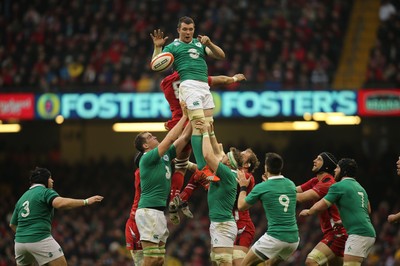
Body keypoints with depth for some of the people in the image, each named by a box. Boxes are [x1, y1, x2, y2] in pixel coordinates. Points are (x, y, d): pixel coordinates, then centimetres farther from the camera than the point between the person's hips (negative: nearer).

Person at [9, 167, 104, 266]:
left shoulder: (22, 198, 20)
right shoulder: (45, 192, -2)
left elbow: (12, 224, 24)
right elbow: (60, 203, -24)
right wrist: (86, 202, -22)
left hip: (20, 241, 7)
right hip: (40, 239, -7)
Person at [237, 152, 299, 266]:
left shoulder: (261, 188, -7)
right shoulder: (291, 184, 8)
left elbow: (241, 206, 8)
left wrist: (243, 187, 23)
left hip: (275, 238, -6)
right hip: (293, 238, 6)